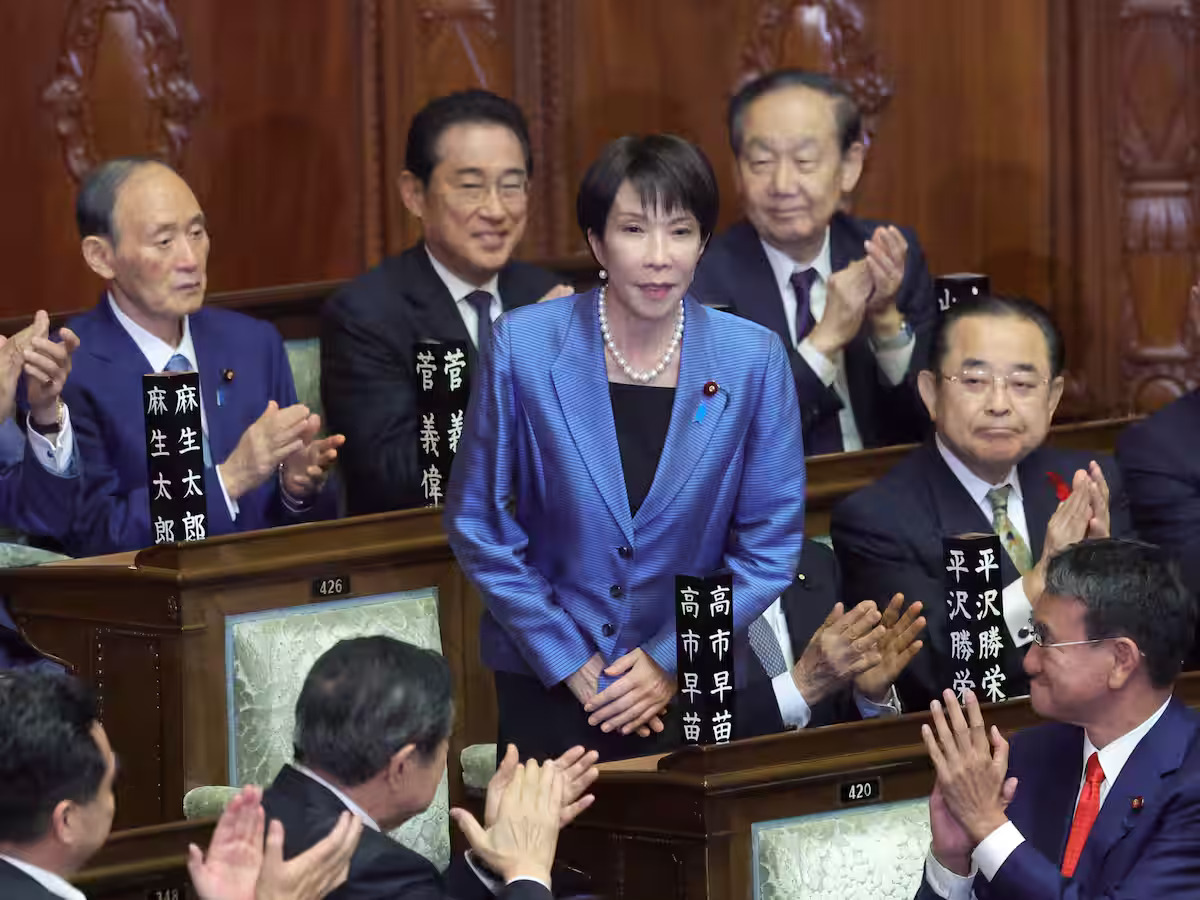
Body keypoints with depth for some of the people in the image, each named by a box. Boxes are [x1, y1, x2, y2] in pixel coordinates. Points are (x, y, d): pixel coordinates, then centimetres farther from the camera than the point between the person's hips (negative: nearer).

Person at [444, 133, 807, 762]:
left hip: (690, 682, 1)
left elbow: (770, 544, -1)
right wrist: (571, 663, -8)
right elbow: (477, 524, -4)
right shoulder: (524, 346, -10)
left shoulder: (753, 359, -7)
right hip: (546, 683, 0)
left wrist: (675, 660, -9)